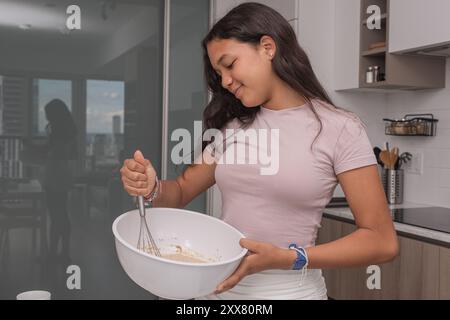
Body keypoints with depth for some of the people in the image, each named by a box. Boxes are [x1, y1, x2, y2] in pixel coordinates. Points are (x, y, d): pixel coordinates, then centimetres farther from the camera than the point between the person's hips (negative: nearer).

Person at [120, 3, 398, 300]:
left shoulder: (338, 128, -11)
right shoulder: (233, 125, 4)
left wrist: (287, 259, -24)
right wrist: (153, 188, -12)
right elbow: (182, 191, 11)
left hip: (289, 291, -5)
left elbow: (383, 242, -13)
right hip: (220, 288, 5)